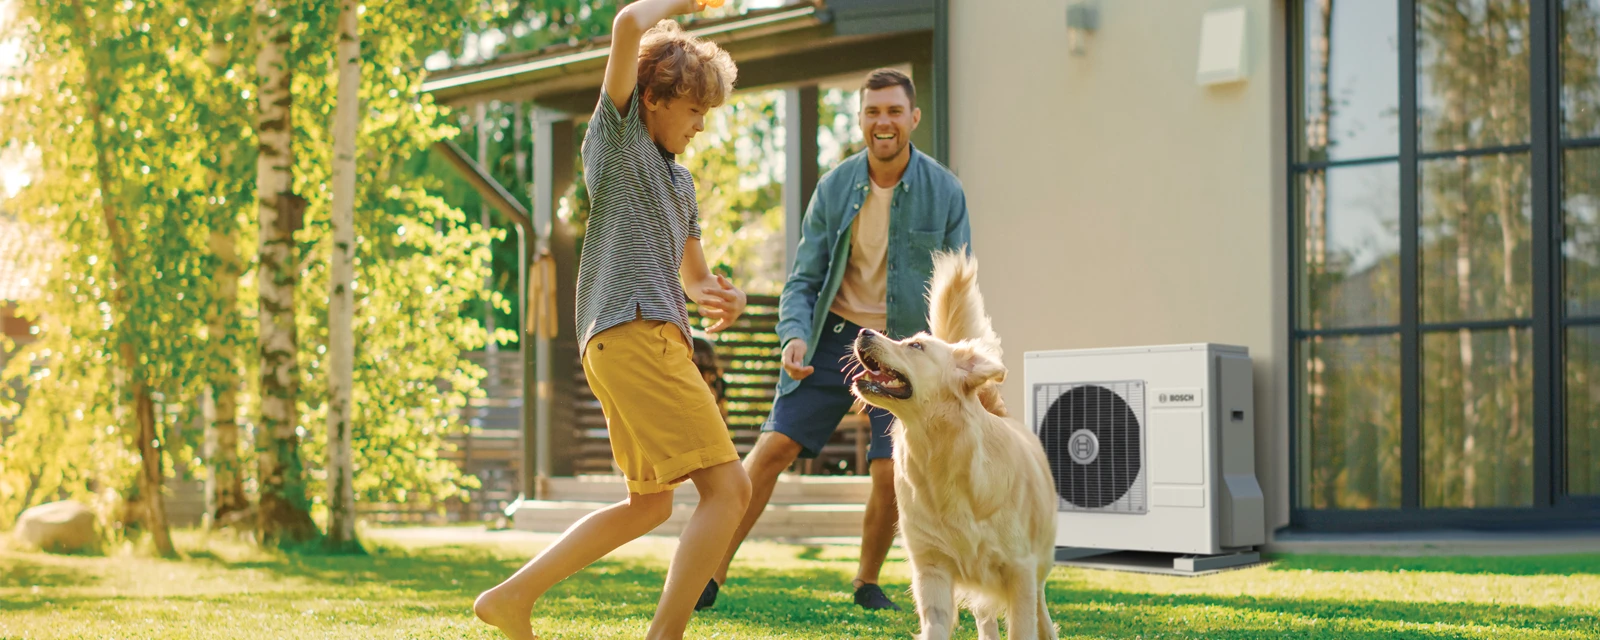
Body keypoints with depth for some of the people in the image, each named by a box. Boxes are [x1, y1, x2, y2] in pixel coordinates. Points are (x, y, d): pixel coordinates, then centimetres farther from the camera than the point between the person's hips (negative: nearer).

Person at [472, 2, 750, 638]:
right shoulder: (616, 133, 4)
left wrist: (721, 296, 7)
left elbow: (694, 276, 30)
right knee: (728, 487, -13)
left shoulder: (680, 181, 27)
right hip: (632, 332, -10)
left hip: (659, 339, 10)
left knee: (649, 504, 17)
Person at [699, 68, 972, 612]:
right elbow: (804, 277, 1)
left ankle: (868, 582, 15)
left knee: (890, 472, -11)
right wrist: (795, 336, -18)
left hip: (904, 347, -1)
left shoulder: (943, 191, -5)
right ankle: (713, 573, 1)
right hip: (836, 336, 1)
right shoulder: (834, 188, -2)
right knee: (774, 445, -8)